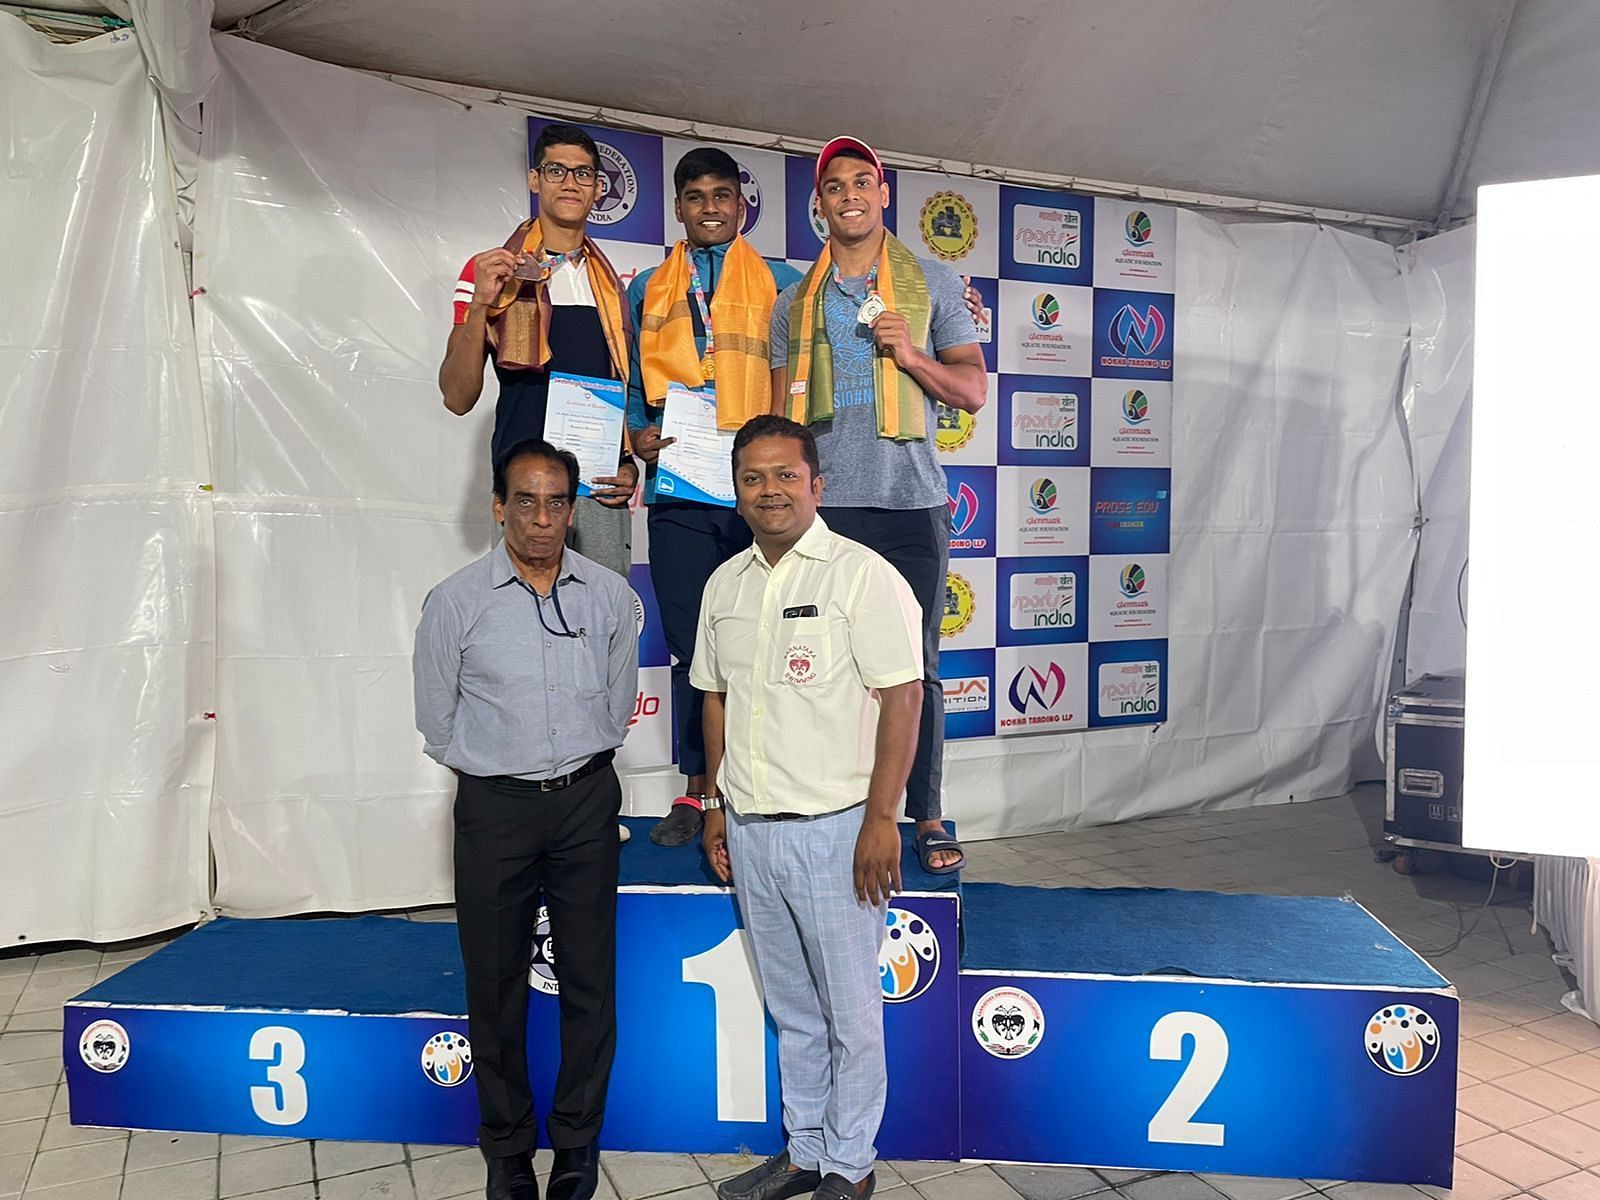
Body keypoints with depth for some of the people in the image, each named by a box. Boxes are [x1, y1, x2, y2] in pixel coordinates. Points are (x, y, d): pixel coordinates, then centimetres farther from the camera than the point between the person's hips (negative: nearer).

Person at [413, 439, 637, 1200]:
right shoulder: (456, 601, -7)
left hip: (587, 800, 2)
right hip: (494, 806, -1)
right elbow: (436, 716, 4)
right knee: (495, 985, 9)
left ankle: (578, 1139, 27)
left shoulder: (608, 595, -1)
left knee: (590, 979, 8)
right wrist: (494, 769, 10)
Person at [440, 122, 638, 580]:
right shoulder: (494, 271, 4)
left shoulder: (610, 283, 17)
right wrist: (479, 305, -14)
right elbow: (458, 398, -1)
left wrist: (630, 464, 6)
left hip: (602, 489, 4)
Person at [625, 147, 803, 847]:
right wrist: (638, 434, -3)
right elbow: (630, 382, 15)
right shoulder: (647, 289, 17)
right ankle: (697, 789, 17)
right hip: (679, 490, 2)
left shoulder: (781, 283, 11)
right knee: (691, 644, 6)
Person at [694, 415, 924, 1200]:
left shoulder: (862, 575, -11)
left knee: (851, 1012, 9)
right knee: (791, 1010, 19)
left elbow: (902, 698, -14)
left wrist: (880, 820, -18)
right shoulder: (725, 584, 9)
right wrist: (717, 804, 14)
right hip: (749, 831, 6)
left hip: (832, 827, -6)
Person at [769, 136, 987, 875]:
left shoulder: (932, 283, 10)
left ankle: (926, 816, 10)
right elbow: (782, 413, 16)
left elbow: (974, 391, 7)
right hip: (825, 505, 2)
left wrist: (912, 355, -10)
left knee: (916, 667, 1)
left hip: (910, 502, -1)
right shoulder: (796, 302, 15)